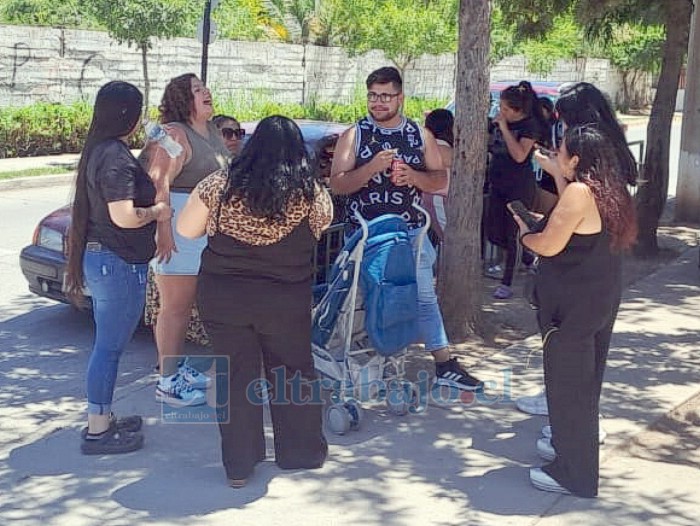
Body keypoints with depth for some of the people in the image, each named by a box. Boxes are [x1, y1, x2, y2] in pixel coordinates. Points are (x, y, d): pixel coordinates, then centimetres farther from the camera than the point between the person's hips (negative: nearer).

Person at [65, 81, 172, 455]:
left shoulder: (99, 151, 11)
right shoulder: (117, 157, -19)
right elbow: (123, 216, -26)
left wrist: (150, 207, 14)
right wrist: (157, 211, -10)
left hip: (98, 257, 10)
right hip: (119, 263, -10)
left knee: (106, 345, 18)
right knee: (110, 347, -2)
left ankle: (102, 419, 29)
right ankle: (97, 431, 6)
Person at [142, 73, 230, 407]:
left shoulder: (212, 132, 15)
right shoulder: (174, 134, -14)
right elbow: (159, 183, -22)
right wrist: (164, 231, -28)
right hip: (177, 230, -9)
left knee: (185, 305, 17)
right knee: (174, 307, -4)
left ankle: (179, 368, 29)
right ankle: (168, 383, 3)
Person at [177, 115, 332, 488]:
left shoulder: (219, 185, -7)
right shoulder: (311, 193, -7)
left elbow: (186, 229, 0)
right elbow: (323, 225, 9)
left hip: (222, 299, 1)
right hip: (286, 303, 0)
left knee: (236, 378, 11)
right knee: (292, 376, 16)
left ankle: (239, 466, 18)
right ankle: (302, 452, 29)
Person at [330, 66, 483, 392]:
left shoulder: (420, 136, 6)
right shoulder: (354, 136, 0)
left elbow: (441, 181, 5)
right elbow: (337, 184, -8)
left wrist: (412, 175, -15)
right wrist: (372, 167, -23)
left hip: (410, 232, 2)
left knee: (424, 297, 3)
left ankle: (444, 364, 8)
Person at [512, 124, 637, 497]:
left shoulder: (579, 191, -20)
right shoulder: (609, 190, 6)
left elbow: (549, 245, -19)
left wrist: (523, 234, 1)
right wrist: (558, 178, 16)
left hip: (573, 305, -9)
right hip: (602, 300, 9)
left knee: (567, 383, 2)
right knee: (584, 379, 21)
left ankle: (574, 474, 12)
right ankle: (571, 445, 39)